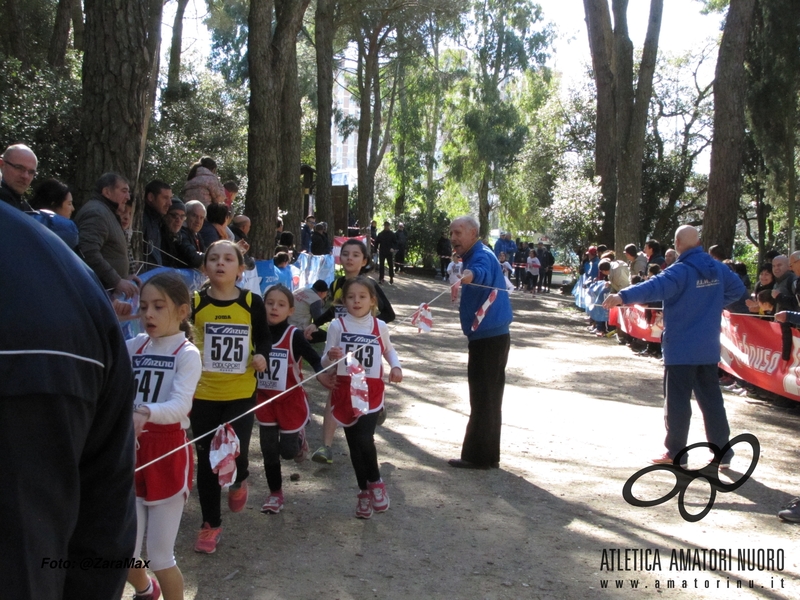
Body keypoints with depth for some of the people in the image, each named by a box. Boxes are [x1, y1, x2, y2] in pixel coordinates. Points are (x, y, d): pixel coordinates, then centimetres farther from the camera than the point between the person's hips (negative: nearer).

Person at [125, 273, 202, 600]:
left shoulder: (187, 354, -12)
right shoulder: (135, 347, 6)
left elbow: (180, 405, -28)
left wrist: (146, 412, -46)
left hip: (168, 455, -5)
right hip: (133, 453, 5)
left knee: (159, 557, 0)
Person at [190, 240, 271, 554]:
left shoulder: (252, 302, -4)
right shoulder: (194, 302, -5)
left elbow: (263, 338, 7)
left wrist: (261, 355, -11)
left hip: (241, 393, -1)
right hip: (203, 393, 1)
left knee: (234, 455, -6)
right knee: (206, 461, 8)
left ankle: (239, 481, 32)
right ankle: (211, 524, 26)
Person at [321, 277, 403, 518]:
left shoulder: (379, 326, 1)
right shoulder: (337, 326, -4)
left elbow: (389, 349, 20)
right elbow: (325, 363, -1)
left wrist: (396, 366, 1)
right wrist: (331, 357, -24)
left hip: (371, 391, -1)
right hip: (345, 390, 1)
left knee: (364, 438, -17)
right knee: (354, 443, 8)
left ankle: (374, 482, 10)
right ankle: (364, 490, 27)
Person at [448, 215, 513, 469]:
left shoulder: (482, 256, -19)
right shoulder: (476, 256, 14)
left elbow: (483, 271, -44)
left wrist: (470, 274, -62)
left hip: (488, 337, -11)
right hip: (490, 335, 11)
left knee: (483, 398, -3)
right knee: (488, 398, 16)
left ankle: (479, 456, 6)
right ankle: (487, 455, 26)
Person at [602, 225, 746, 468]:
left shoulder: (680, 271, -17)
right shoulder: (717, 268, 5)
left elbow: (654, 287, -34)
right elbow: (737, 288, 20)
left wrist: (623, 297, -46)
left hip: (681, 349, -6)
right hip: (708, 349, 6)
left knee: (677, 402, 3)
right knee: (711, 399, 13)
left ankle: (675, 453, 10)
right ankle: (722, 453, 17)